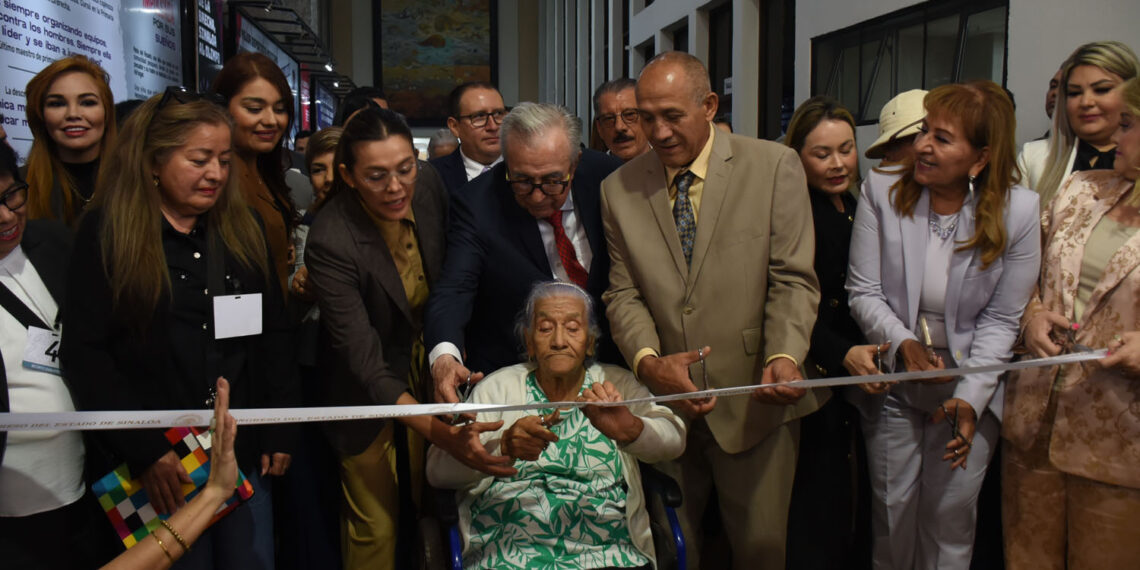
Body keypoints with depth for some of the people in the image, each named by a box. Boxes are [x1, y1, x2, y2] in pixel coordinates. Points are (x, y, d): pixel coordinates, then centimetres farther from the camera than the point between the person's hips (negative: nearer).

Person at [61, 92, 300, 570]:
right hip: (157, 461, -3)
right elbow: (84, 353, -9)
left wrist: (280, 430, 3)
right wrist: (143, 450, -15)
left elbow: (273, 334, 10)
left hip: (245, 453, 4)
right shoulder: (106, 233, -5)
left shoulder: (242, 229, 8)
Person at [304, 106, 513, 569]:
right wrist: (442, 434, -43)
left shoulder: (429, 186, -15)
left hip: (429, 371, 4)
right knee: (376, 529, 7)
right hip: (367, 391, -4)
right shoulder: (331, 241, -30)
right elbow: (365, 363, -33)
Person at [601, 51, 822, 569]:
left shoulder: (775, 166, -4)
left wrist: (784, 357, -23)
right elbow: (623, 293, 2)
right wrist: (647, 360, -16)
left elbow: (792, 279, -6)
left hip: (753, 403, -2)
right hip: (665, 400, 2)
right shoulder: (618, 189, 3)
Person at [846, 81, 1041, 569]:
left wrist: (969, 400, -15)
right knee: (892, 512, 10)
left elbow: (1000, 320, -7)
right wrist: (904, 344, -22)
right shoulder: (882, 191, -9)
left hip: (971, 387, 0)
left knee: (950, 519, 7)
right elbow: (863, 292, -6)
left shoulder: (1018, 210, -10)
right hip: (892, 385, 1)